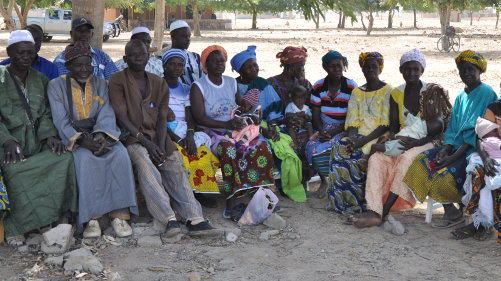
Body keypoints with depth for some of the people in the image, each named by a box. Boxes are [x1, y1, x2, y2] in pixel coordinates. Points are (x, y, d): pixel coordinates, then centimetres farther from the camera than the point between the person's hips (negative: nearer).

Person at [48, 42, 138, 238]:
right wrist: (81, 139, -23)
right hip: (72, 139, -2)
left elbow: (106, 115, 0)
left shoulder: (101, 85, 13)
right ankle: (91, 218, -31)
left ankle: (119, 214, -27)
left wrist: (101, 136, -21)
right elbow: (61, 121, -6)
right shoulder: (56, 86, 4)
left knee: (120, 153, -28)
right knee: (85, 158, -35)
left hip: (99, 135, 3)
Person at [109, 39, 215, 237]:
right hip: (132, 137, -4)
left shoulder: (159, 83, 16)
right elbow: (122, 118, -7)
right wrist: (146, 142, -17)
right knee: (144, 163, -34)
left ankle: (194, 218, -36)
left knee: (174, 163, -24)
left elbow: (162, 118, 7)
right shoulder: (118, 81, 3)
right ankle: (169, 219, -43)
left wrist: (161, 146, -11)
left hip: (156, 136, 4)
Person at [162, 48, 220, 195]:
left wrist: (189, 135, -13)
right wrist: (177, 139, -16)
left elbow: (190, 117, 10)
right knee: (180, 155, -35)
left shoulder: (185, 89, 22)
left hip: (185, 131, 4)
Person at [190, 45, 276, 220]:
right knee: (229, 150, -37)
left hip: (235, 130, 6)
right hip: (212, 133, -5)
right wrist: (226, 124, -23)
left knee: (261, 146, -22)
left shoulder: (231, 83, 16)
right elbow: (199, 118, -13)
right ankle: (233, 203, -32)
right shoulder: (198, 87, -2)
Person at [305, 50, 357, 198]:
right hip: (324, 129, 4)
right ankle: (323, 180, -2)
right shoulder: (318, 87, 2)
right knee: (311, 147, -26)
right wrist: (321, 131, -18)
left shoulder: (351, 87, -7)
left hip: (345, 130, -3)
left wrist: (334, 132, -20)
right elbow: (315, 115, 1)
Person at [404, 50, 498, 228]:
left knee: (447, 175, -28)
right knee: (423, 161, -12)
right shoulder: (461, 96, 17)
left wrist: (455, 156, -21)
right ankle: (450, 212, -8)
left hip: (475, 149, -8)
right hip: (457, 146, 8)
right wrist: (446, 149, -7)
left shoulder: (487, 93, -8)